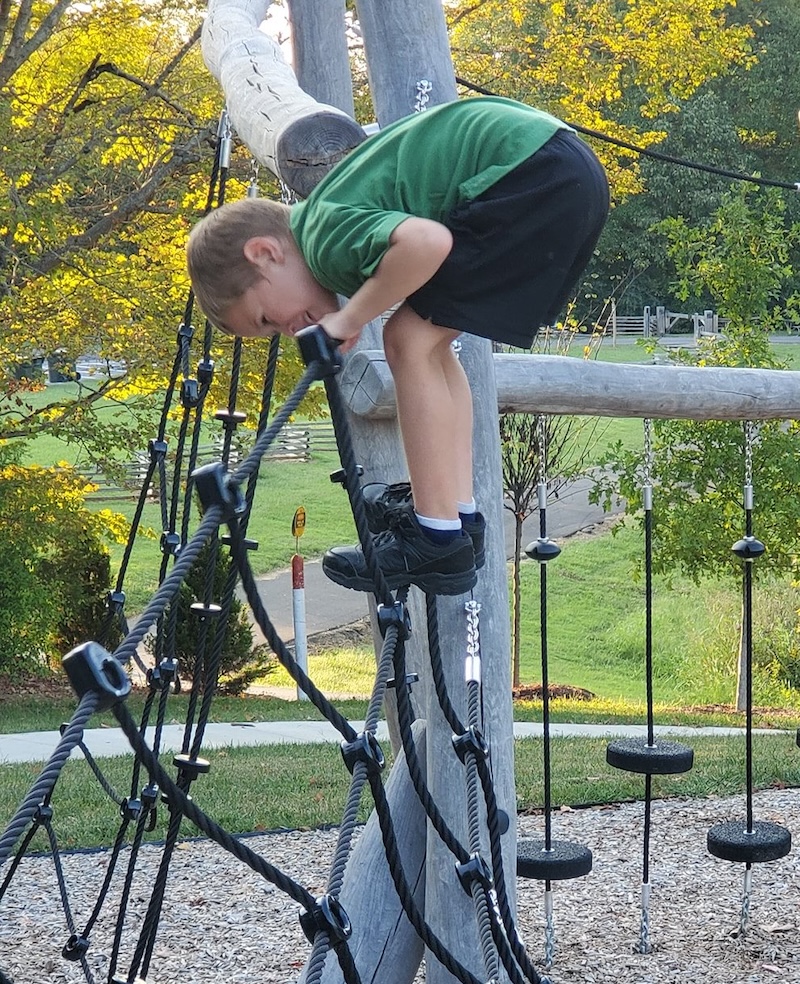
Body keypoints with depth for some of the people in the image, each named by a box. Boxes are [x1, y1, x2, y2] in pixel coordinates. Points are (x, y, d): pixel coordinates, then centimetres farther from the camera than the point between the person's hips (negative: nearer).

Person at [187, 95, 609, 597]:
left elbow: (427, 243, -29)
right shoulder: (329, 214, 17)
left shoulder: (326, 234, -12)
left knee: (412, 340, -7)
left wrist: (350, 319, -15)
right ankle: (459, 513, 19)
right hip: (571, 178, 10)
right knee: (429, 341, 16)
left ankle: (439, 539, -3)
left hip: (536, 173, -10)